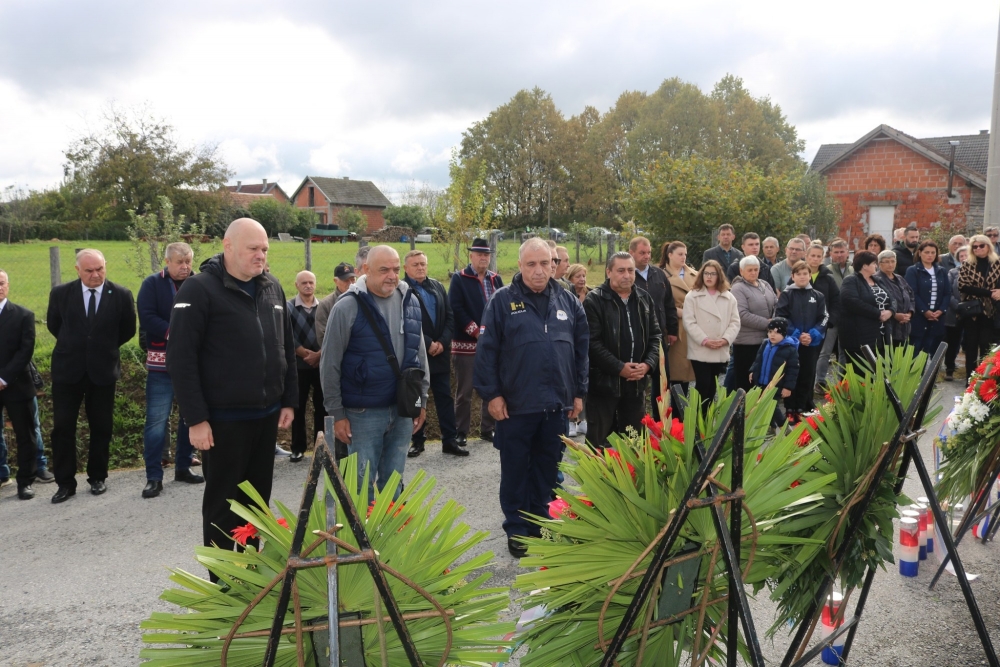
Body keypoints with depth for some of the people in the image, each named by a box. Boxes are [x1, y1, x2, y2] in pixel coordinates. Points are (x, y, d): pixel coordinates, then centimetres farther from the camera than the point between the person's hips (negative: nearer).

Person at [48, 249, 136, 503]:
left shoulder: (121, 295, -7)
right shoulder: (60, 293, -4)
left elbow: (128, 330, 6)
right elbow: (53, 325, 12)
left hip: (103, 370, 0)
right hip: (67, 369, 1)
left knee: (101, 427, 8)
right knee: (63, 427, 2)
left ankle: (97, 477, 22)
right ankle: (65, 482, 11)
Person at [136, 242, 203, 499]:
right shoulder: (153, 284, 0)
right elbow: (146, 318, -11)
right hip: (162, 362, -3)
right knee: (157, 419, -4)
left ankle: (183, 467, 24)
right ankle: (154, 477, 2)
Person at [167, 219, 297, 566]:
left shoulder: (272, 287, 8)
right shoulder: (200, 289, -11)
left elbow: (286, 349, 15)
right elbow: (181, 358, -14)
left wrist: (289, 401, 11)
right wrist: (195, 418, -17)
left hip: (267, 415, 6)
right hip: (224, 419, -6)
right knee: (224, 504, 6)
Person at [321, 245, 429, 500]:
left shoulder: (411, 301, 5)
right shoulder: (348, 307, -10)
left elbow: (420, 354, 13)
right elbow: (330, 364, -8)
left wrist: (422, 398, 12)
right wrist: (337, 412, -8)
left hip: (403, 410, 4)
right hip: (364, 412, -4)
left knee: (393, 482, 14)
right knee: (363, 482, 4)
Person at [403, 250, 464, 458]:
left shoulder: (438, 286, 10)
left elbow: (450, 317, 7)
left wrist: (442, 342, -7)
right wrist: (428, 344, -15)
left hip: (440, 352, 5)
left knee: (445, 397, 7)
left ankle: (450, 440, 14)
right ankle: (417, 441, 17)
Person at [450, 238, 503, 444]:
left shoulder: (496, 279, 12)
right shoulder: (459, 279, -2)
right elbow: (456, 309, -11)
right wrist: (475, 331, -17)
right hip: (467, 343, -4)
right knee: (464, 391, 2)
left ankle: (487, 429, 22)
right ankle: (461, 432, 11)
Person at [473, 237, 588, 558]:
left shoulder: (567, 301, 7)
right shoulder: (503, 300, -5)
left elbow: (582, 349, 11)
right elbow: (486, 350, -7)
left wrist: (579, 392, 9)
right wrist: (491, 394, -10)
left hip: (556, 404, 3)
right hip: (515, 405, -3)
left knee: (548, 469, 14)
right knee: (516, 470, 9)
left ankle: (542, 523, 29)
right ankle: (517, 530, 22)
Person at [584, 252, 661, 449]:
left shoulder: (645, 298, 9)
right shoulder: (594, 300, -9)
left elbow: (655, 335, 11)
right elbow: (593, 342, -15)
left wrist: (648, 364, -6)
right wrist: (619, 368, -18)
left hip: (636, 381, 5)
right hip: (604, 381, -5)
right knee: (600, 442, 3)